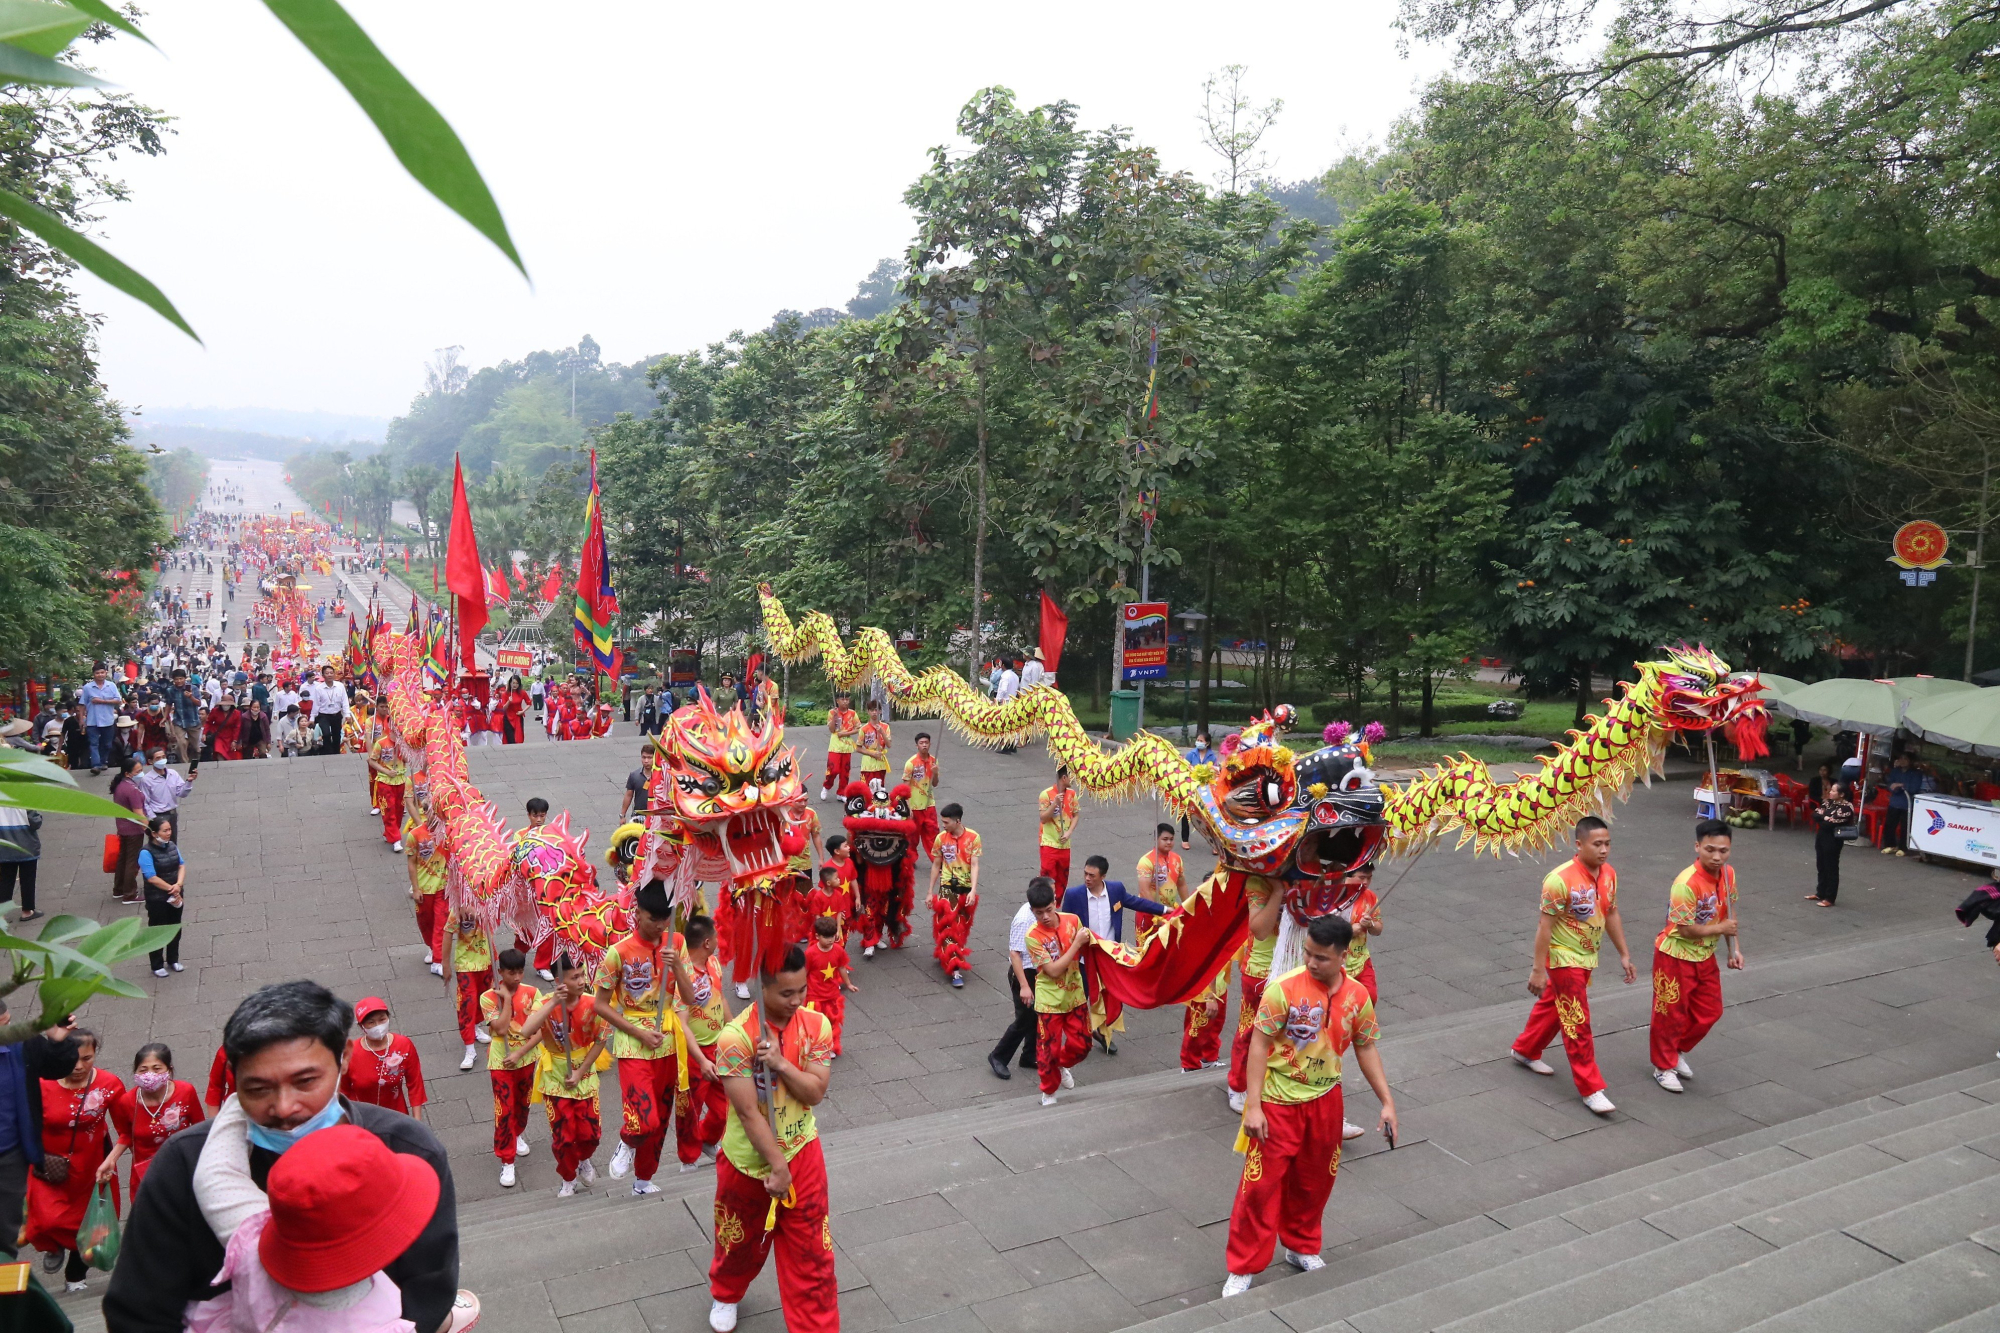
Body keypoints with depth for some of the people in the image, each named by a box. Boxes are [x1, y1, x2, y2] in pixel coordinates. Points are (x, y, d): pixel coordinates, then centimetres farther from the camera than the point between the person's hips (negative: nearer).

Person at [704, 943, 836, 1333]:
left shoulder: (817, 1025, -12)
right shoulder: (736, 1037, -27)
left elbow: (815, 1092, -15)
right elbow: (748, 1112, -24)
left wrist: (780, 1063, -30)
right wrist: (777, 1166, -20)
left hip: (801, 1154, 2)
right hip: (749, 1160, -2)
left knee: (811, 1252, 5)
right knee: (741, 1242, 23)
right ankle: (725, 1294, 54)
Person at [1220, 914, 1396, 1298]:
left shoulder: (1357, 995, -7)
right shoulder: (1284, 988, -21)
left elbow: (1365, 1048, 7)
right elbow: (1259, 1043, -17)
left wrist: (1387, 1101, 4)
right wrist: (1253, 1105, -19)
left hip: (1325, 1101, 4)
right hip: (1278, 1102, -4)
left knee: (1314, 1180, 17)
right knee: (1262, 1183, 1)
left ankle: (1301, 1247, 40)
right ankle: (1243, 1267, 15)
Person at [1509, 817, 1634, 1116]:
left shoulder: (1609, 874, -3)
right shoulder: (1560, 879, -26)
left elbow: (1612, 915, 10)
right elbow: (1544, 926, -22)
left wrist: (1624, 955, 11)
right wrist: (1538, 970, -21)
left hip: (1587, 958, 7)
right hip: (1563, 959, -7)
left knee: (1552, 1007, 23)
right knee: (1578, 1024, -3)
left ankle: (1525, 1050, 43)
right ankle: (1590, 1089, 5)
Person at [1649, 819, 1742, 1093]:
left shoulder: (1728, 874, -8)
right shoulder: (1686, 883, -31)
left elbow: (1729, 913, 7)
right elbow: (1685, 929, -26)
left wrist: (1734, 949, 2)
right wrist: (1721, 929, -15)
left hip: (1705, 956, 7)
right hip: (1675, 956, -7)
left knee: (1709, 1012, 16)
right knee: (1671, 1014, 7)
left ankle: (1678, 1052, 39)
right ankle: (1664, 1067, 25)